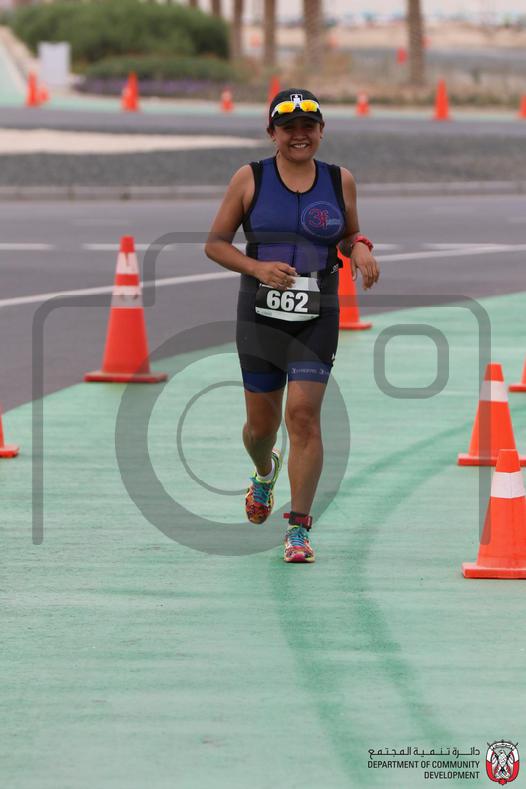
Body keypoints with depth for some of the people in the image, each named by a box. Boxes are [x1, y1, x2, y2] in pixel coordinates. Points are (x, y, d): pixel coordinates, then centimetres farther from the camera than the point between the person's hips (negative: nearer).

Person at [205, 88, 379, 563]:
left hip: (317, 319, 0)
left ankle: (299, 528, -8)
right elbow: (215, 243, 2)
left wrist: (360, 249, -6)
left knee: (304, 414, -13)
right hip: (260, 316, 0)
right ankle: (265, 474, 46)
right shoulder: (250, 179, -2)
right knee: (262, 422, 9)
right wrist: (257, 267, -15)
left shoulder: (340, 181, 4)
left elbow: (350, 234, 18)